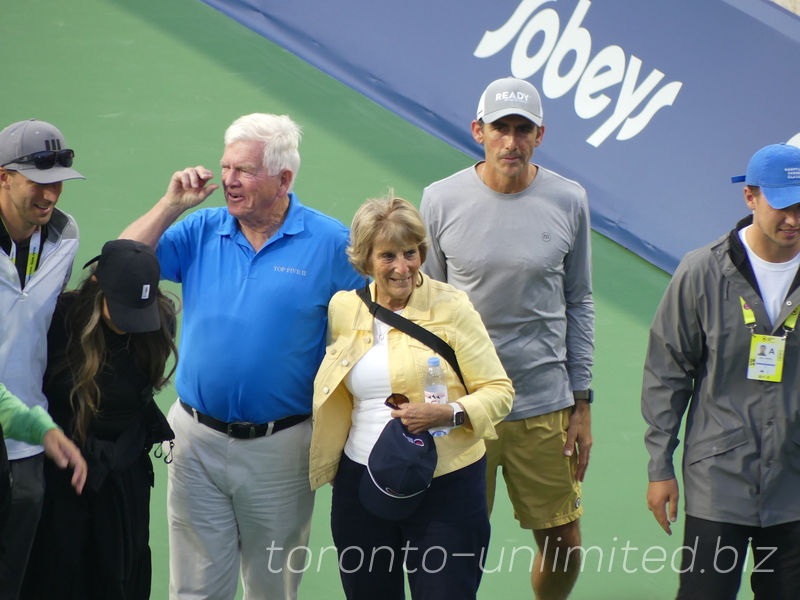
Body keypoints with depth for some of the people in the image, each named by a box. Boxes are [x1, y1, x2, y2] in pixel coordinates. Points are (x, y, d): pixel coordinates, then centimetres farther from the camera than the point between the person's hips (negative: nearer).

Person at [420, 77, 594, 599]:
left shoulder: (568, 201, 1)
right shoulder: (442, 200, -2)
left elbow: (579, 303, 9)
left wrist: (582, 402, 6)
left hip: (545, 405, 1)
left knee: (564, 544, 5)